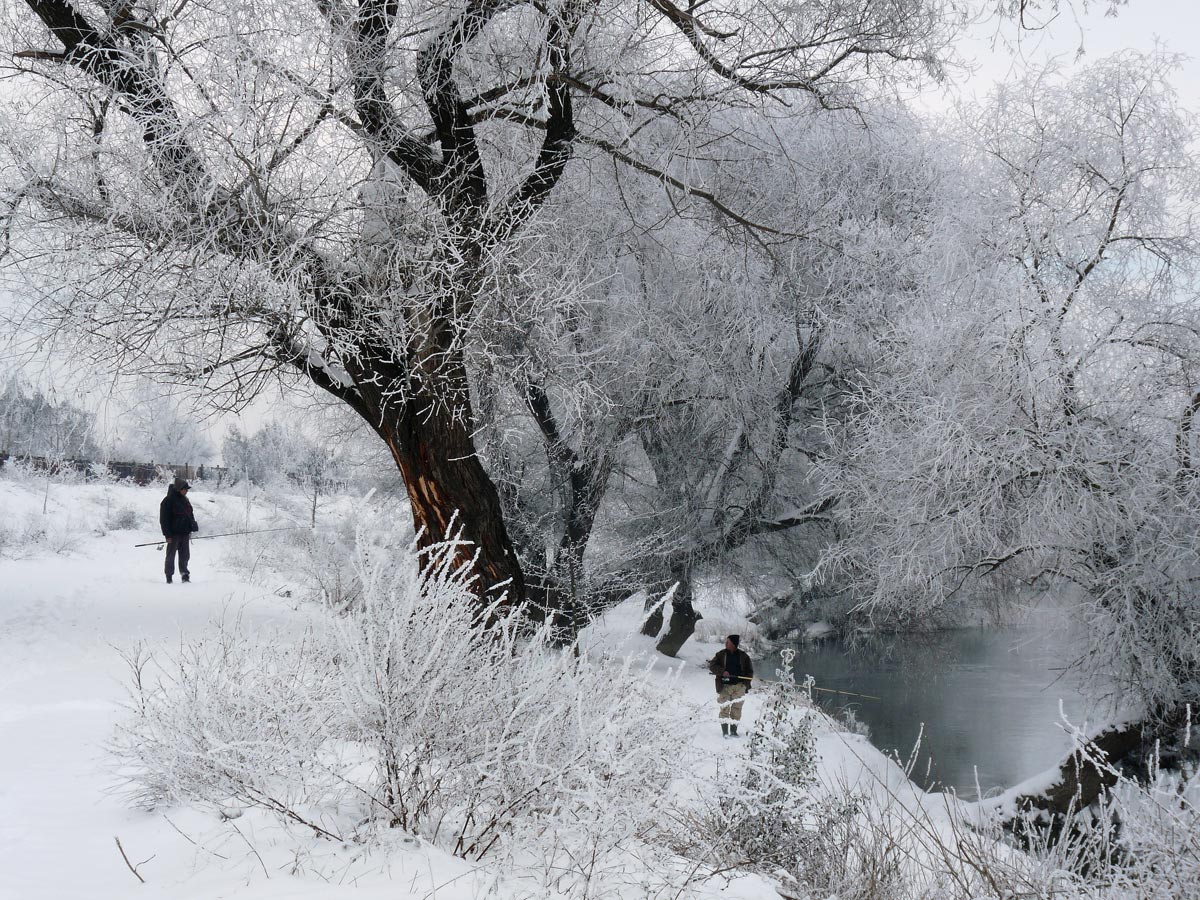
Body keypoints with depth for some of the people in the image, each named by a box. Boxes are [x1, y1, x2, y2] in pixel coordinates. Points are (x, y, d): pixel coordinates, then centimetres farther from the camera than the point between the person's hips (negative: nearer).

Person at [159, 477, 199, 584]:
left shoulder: (185, 500, 13)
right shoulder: (168, 501, -9)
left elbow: (190, 515, 23)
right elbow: (164, 519, -11)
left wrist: (192, 528, 16)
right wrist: (168, 534, -16)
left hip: (185, 533, 6)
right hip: (174, 534, -6)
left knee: (185, 556, 9)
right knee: (171, 555, 3)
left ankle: (185, 574, 17)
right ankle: (169, 576, 10)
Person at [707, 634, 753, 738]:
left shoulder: (743, 656, 7)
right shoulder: (721, 654, 5)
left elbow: (750, 671, 13)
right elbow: (712, 666, 1)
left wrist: (746, 683, -1)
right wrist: (722, 671, -16)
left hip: (739, 686, 1)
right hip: (724, 686, -1)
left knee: (736, 709, 0)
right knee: (724, 709, -4)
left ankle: (733, 731, 8)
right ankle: (725, 731, 0)